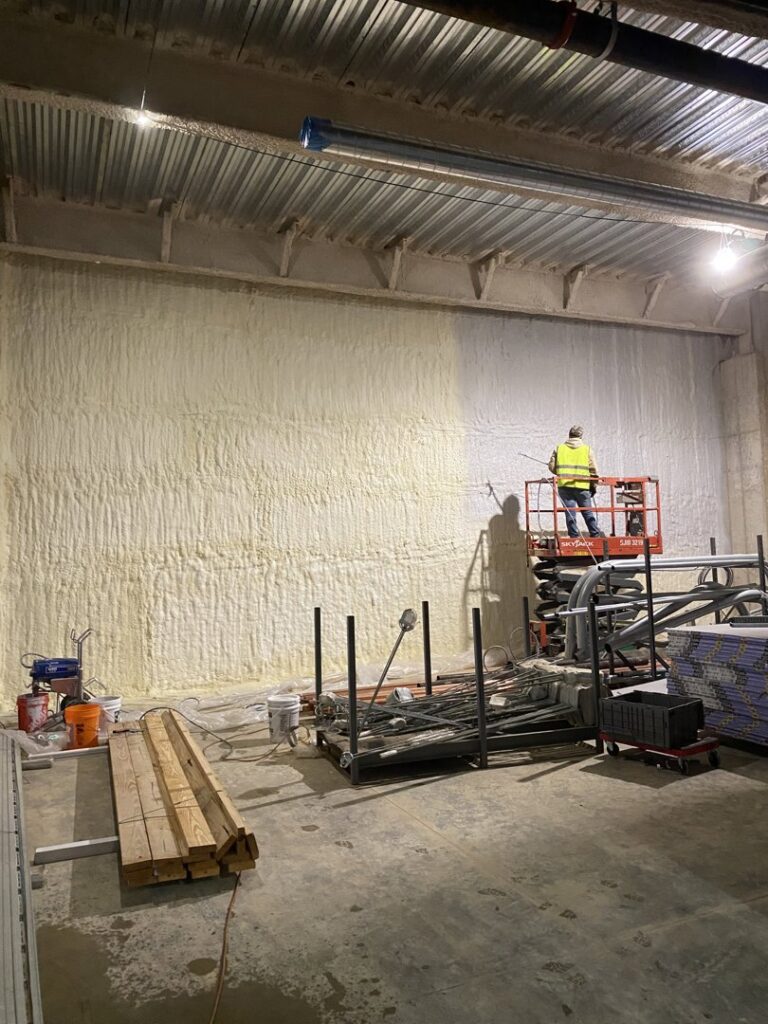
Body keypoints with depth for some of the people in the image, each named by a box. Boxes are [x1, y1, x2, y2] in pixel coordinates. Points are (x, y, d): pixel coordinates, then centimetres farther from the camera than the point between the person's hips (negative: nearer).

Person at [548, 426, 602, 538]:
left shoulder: (559, 448, 7)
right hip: (582, 486, 0)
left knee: (570, 512, 4)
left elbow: (552, 466, 4)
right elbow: (593, 470, 2)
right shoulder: (587, 449, 4)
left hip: (564, 486, 0)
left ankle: (574, 536, 3)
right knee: (587, 511, 11)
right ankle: (595, 534, 14)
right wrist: (593, 486, 13)